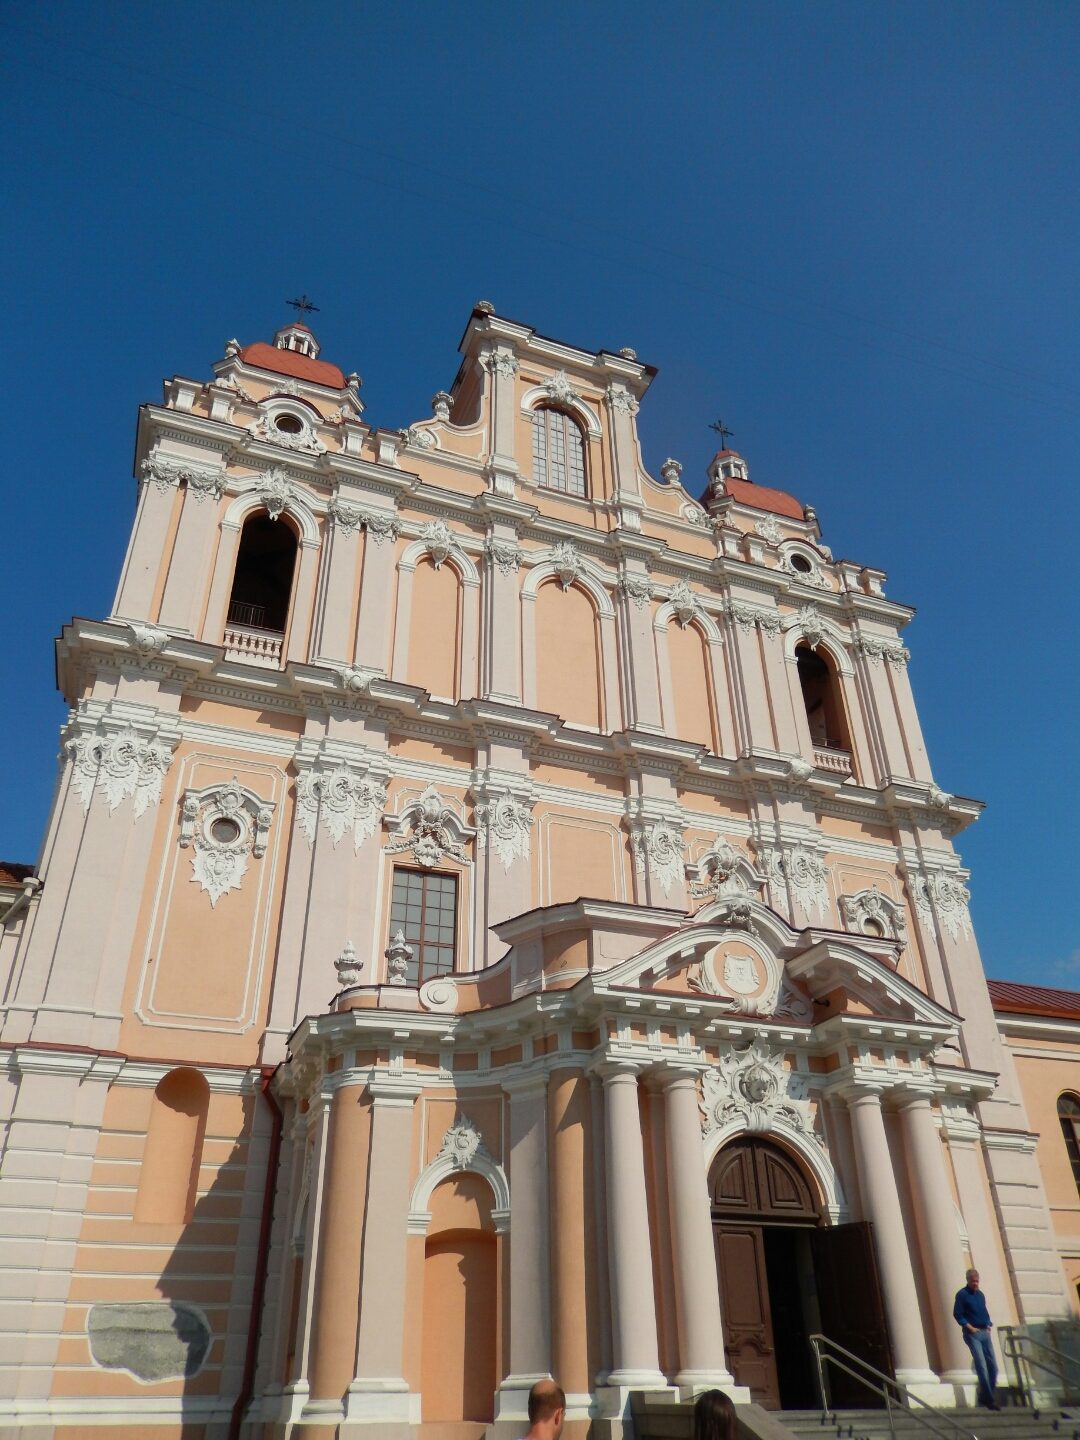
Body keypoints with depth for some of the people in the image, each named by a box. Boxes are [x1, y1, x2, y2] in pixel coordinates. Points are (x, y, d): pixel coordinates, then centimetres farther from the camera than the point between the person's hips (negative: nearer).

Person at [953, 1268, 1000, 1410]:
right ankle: (989, 1399, -4)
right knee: (982, 1367, -12)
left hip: (985, 1332, 7)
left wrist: (989, 1323, 3)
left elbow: (985, 1312, 21)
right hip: (972, 1334, -7)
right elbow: (957, 1315, -10)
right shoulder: (962, 1295, -6)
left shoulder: (980, 1294, 14)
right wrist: (969, 1327, -17)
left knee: (993, 1366, 6)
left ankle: (986, 1396, 20)